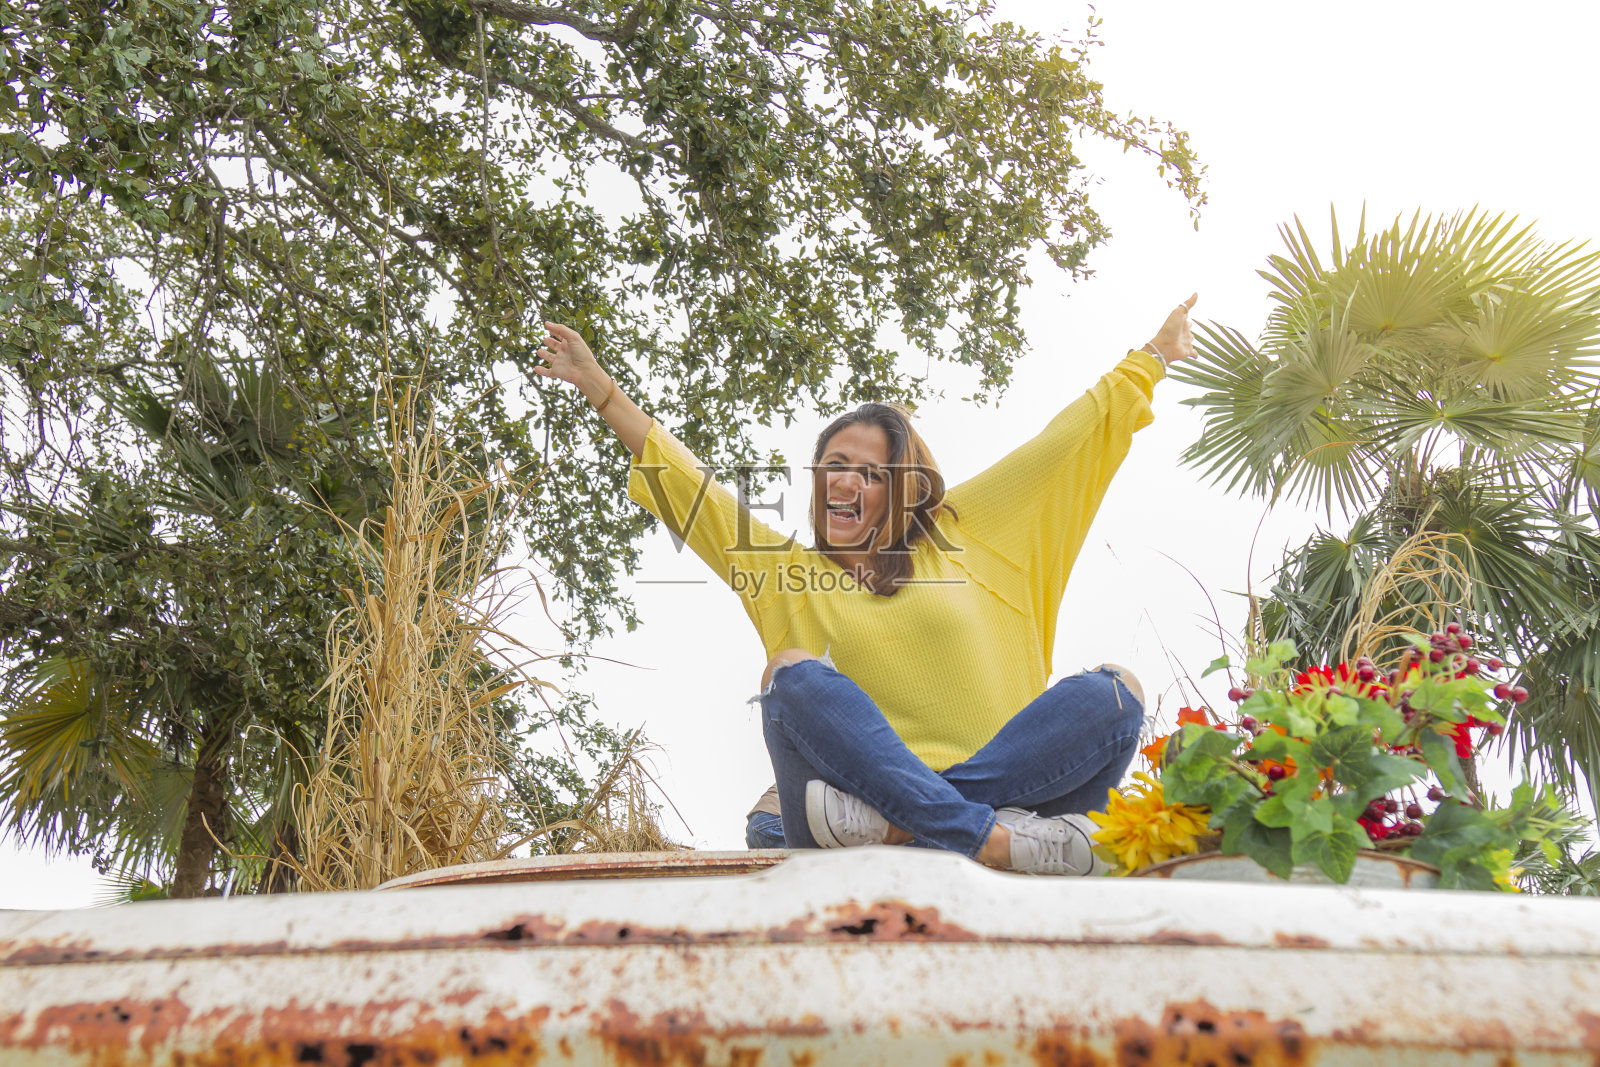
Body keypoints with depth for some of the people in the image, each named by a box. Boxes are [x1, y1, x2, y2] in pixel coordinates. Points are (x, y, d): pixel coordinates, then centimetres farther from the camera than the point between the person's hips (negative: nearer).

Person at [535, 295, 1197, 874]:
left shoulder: (957, 534, 20)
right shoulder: (788, 572, 19)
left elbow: (1065, 442, 24)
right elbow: (689, 487, 16)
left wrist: (1153, 357, 31)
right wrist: (596, 385, 15)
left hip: (1008, 773, 1)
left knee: (1113, 694, -21)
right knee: (795, 675, -26)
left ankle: (895, 823, -36)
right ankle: (993, 838, -39)